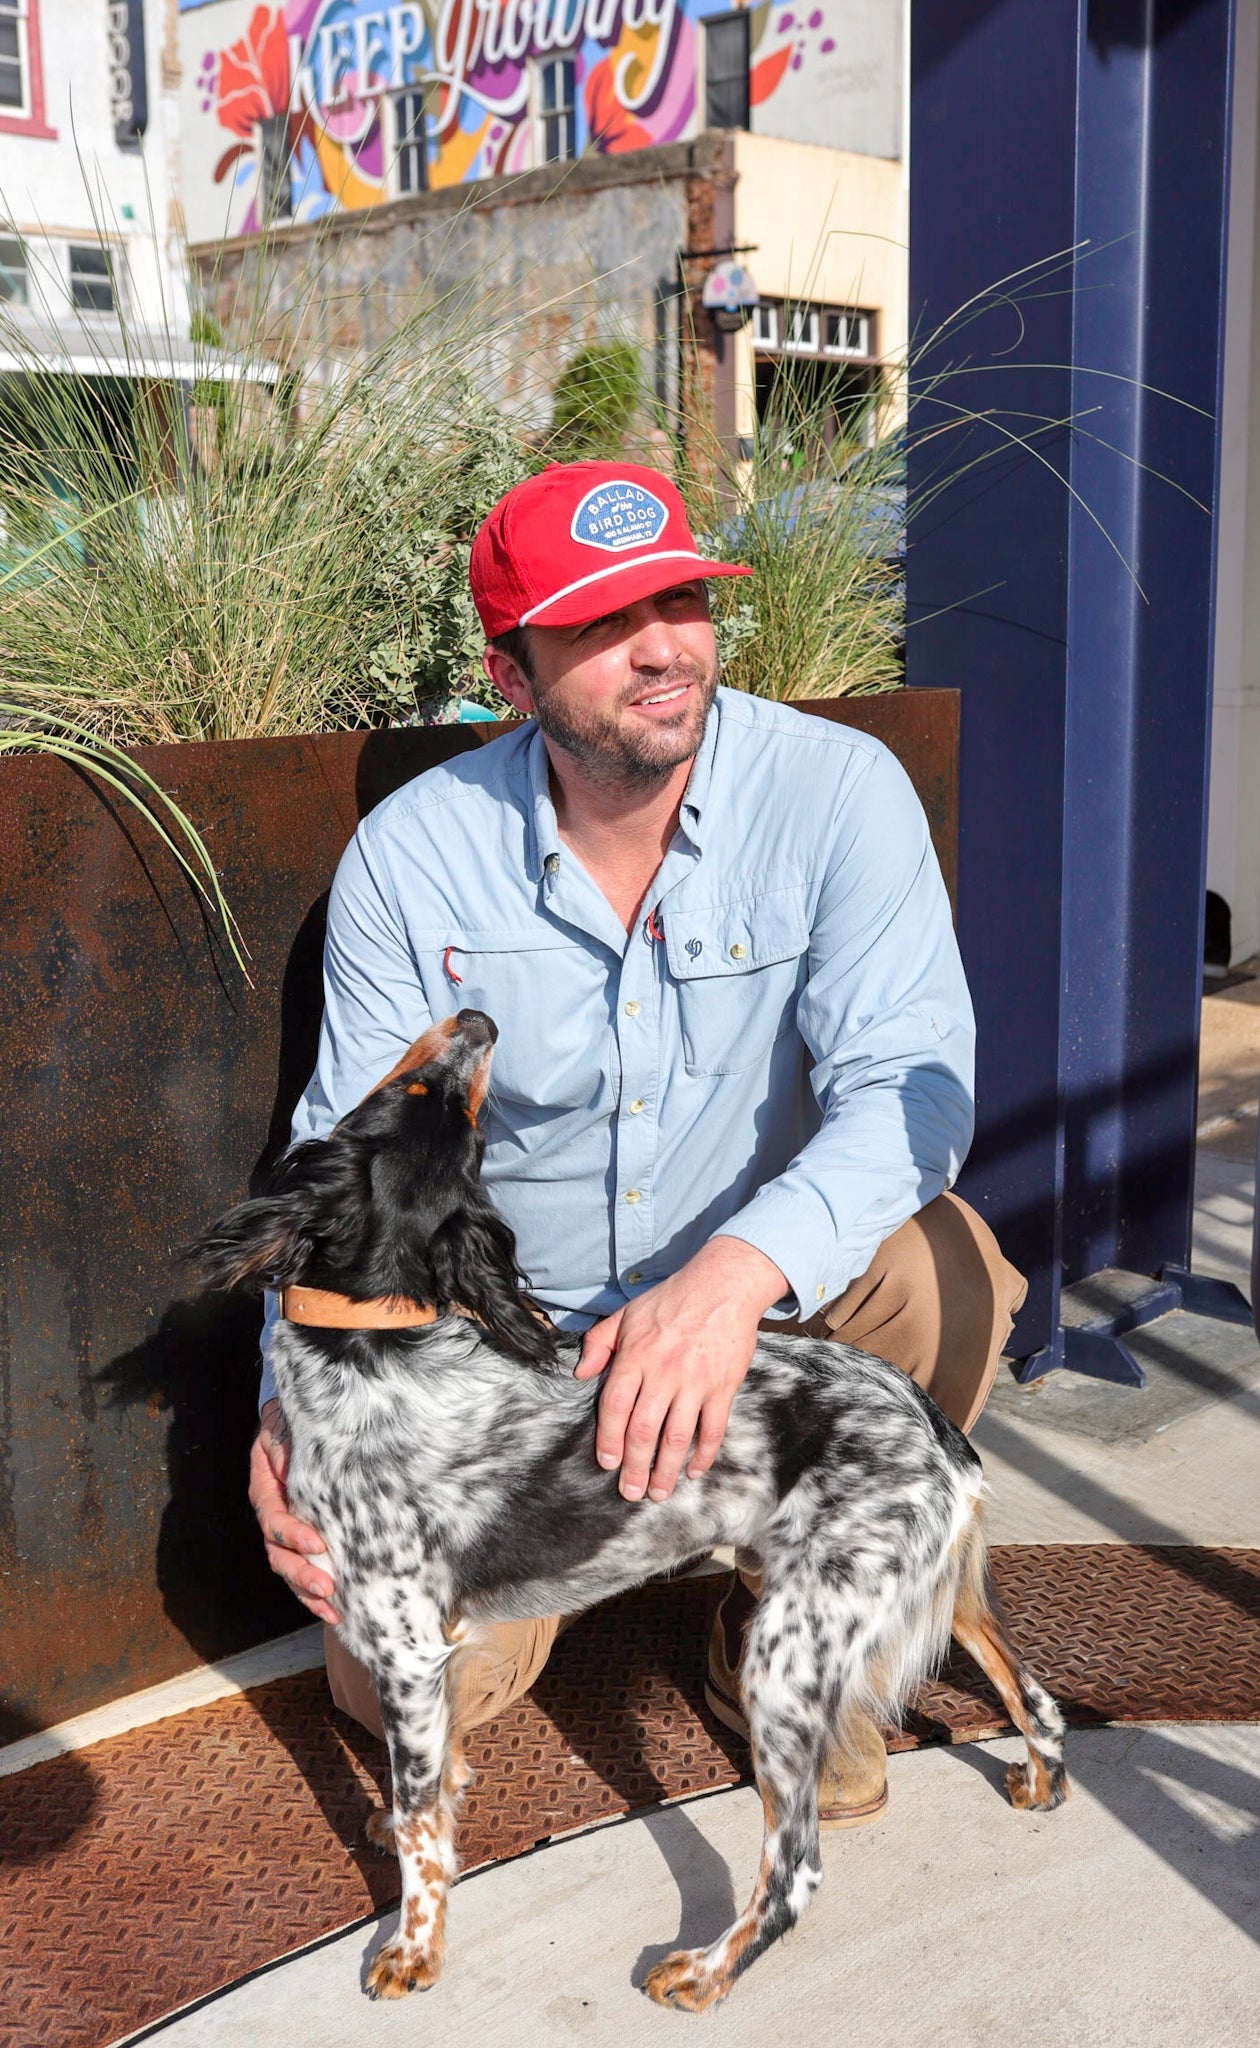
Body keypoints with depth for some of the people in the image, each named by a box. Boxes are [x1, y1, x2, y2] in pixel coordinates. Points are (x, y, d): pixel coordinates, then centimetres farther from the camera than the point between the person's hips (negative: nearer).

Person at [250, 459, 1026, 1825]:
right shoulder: (410, 855, -12)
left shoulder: (835, 789, -17)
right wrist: (293, 1411, -24)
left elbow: (908, 1085, -26)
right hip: (508, 1322, 1)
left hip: (761, 1301, 0)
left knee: (943, 1267, -32)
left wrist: (739, 1273, -45)